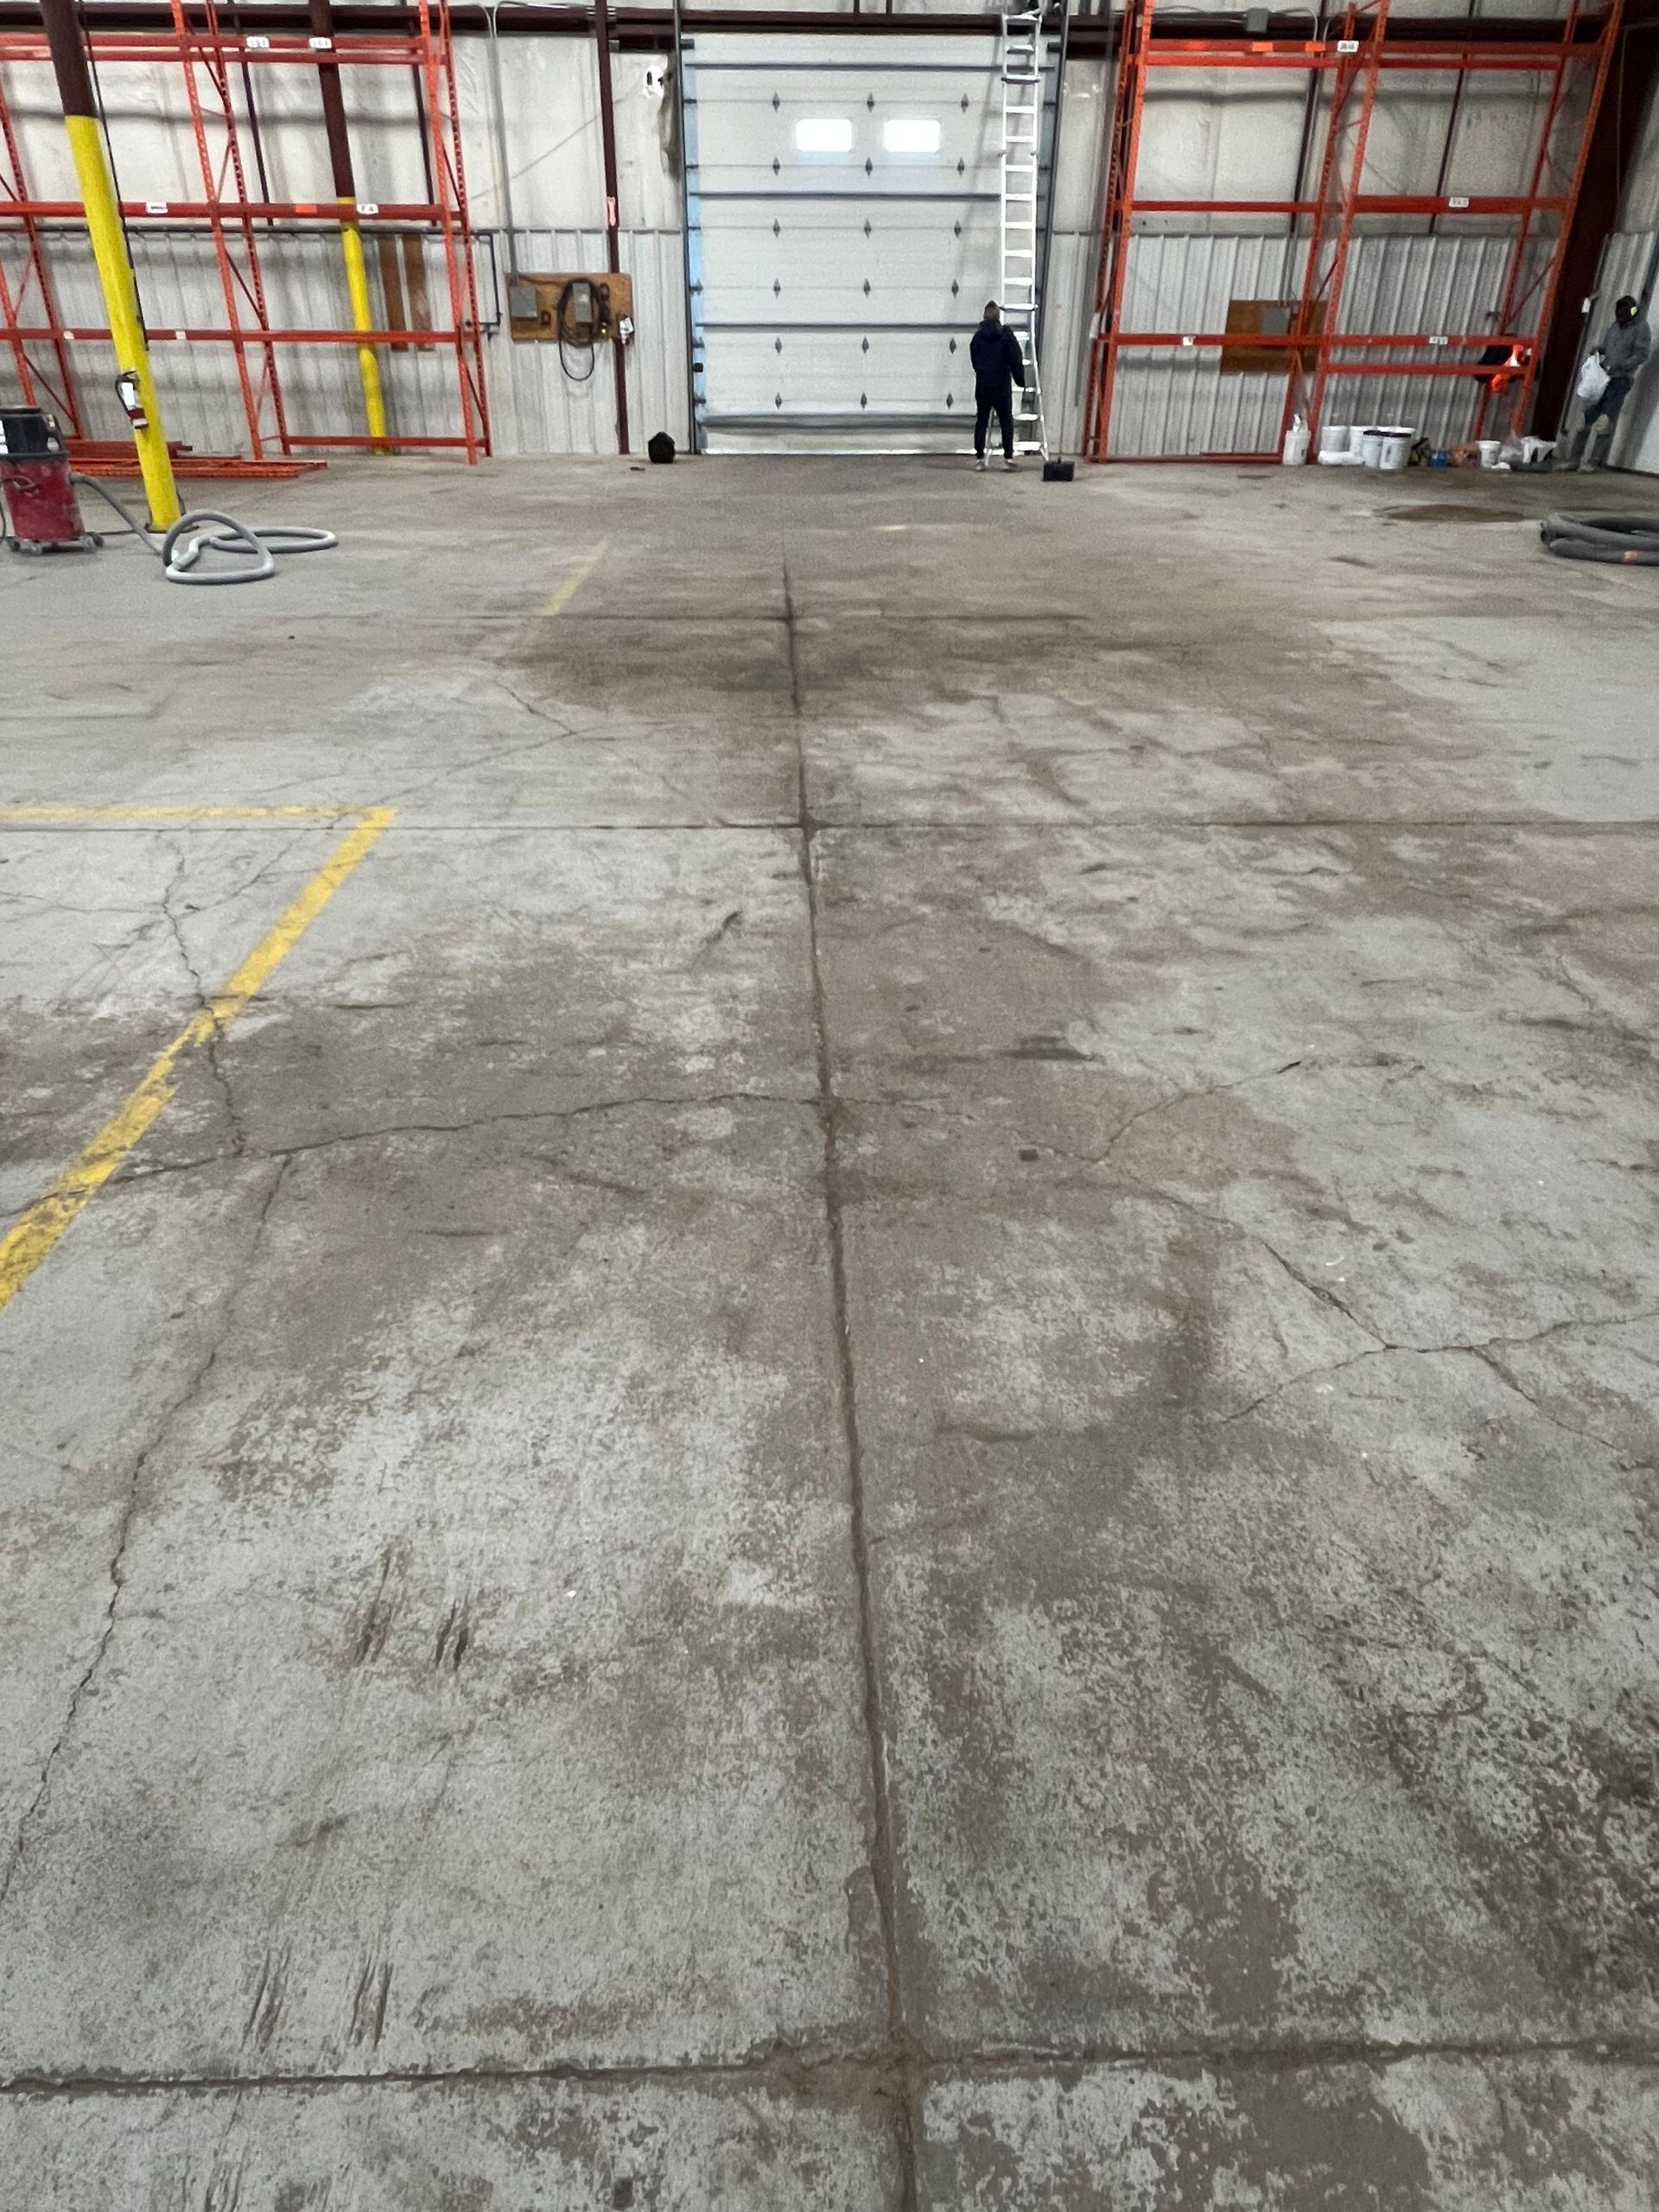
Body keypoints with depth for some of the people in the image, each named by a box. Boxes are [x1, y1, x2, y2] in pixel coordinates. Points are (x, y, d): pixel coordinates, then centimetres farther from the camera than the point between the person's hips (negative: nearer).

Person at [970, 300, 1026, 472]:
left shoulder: (977, 336, 3)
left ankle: (979, 458, 3)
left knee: (981, 421, 8)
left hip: (982, 386, 2)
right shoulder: (1006, 335, -6)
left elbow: (974, 361, 12)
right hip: (1002, 387, -2)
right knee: (1006, 422, 6)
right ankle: (1008, 457, 3)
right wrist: (1021, 380, 1)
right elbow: (1016, 360, -8)